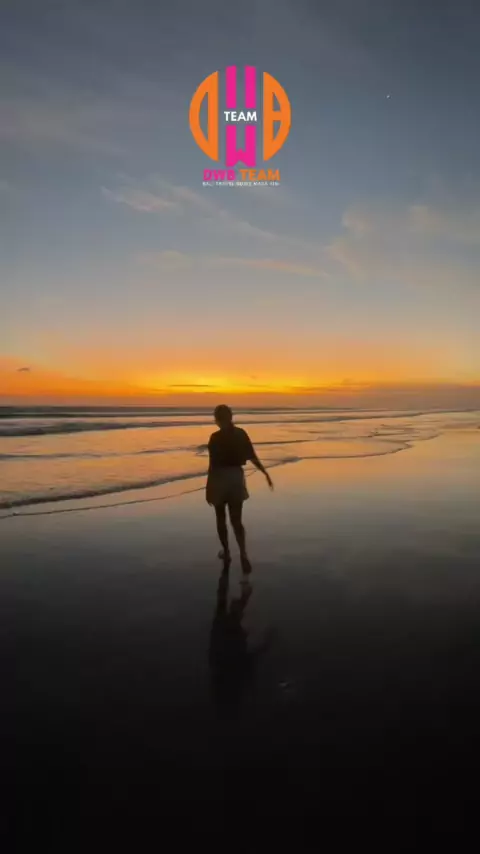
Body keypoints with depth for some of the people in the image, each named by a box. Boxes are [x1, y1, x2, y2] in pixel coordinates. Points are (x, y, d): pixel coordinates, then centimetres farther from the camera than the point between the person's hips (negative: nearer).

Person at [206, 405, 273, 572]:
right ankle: (243, 553, -12)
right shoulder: (241, 434, -1)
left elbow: (212, 465, -14)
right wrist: (265, 473, 13)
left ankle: (226, 553, 26)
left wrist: (208, 488, -8)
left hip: (220, 479, -4)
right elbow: (252, 457, 2)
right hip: (236, 478, 4)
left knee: (221, 519, 16)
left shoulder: (215, 437, -14)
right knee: (236, 520, 7)